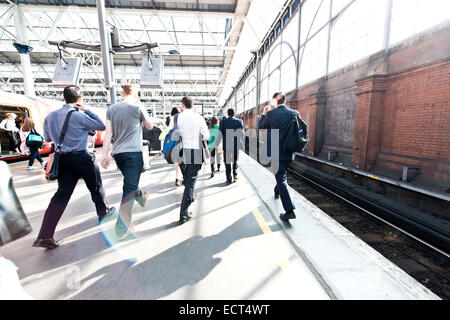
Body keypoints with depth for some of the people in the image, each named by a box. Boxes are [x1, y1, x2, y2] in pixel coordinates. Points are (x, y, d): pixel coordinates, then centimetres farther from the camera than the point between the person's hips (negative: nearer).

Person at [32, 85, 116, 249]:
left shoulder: (51, 116, 7)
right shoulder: (79, 116, -14)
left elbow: (47, 138, 14)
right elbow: (102, 126, -4)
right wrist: (87, 110, -1)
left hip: (63, 159, 6)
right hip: (81, 157, -6)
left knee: (62, 193, 5)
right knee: (95, 187, 16)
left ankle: (44, 235, 1)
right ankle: (103, 211, 36)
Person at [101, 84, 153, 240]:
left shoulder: (111, 109, 9)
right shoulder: (138, 108, -3)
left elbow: (108, 133, 4)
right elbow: (150, 126, 11)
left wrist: (105, 155, 5)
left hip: (117, 153, 6)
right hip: (133, 152, -5)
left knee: (130, 182, 25)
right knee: (130, 187, -6)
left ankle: (140, 196, 48)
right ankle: (122, 226, -7)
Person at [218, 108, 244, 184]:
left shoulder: (223, 121, -2)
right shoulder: (239, 121, 0)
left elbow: (220, 134, -3)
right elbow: (242, 133, -2)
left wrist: (217, 144, 4)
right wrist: (242, 144, 7)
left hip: (226, 145, -1)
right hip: (236, 145, 1)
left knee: (227, 162, 8)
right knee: (235, 160, 19)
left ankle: (229, 179, 10)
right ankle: (235, 174, 2)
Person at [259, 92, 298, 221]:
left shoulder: (271, 114, -8)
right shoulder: (295, 113, 2)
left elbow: (261, 127, 7)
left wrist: (264, 113, 19)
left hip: (276, 151, -5)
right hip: (290, 152, 5)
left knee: (281, 178, -2)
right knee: (282, 173, 27)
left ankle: (289, 211, -5)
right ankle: (277, 191, 53)